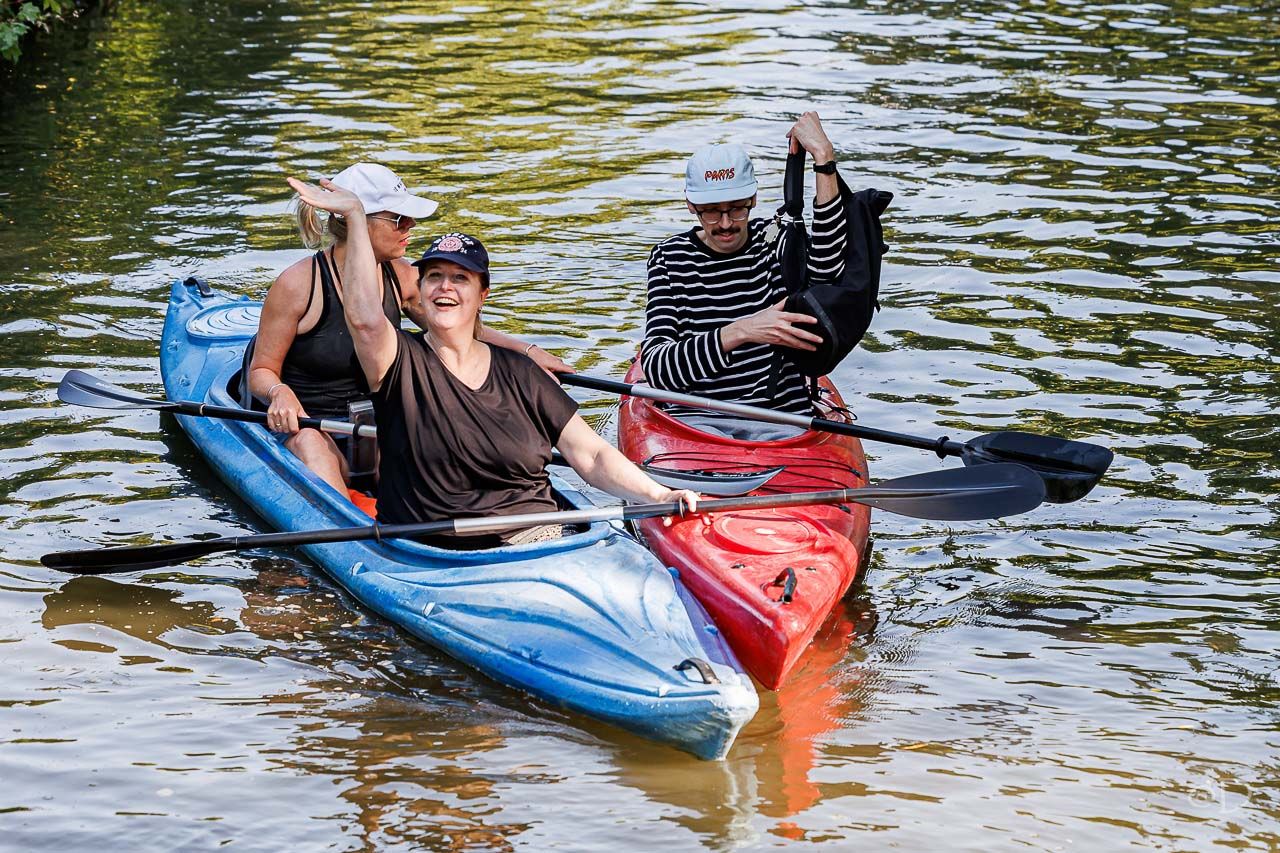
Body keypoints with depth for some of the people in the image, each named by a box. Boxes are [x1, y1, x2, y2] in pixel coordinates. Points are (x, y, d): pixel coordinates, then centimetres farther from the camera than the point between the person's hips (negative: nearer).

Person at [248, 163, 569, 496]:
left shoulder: (402, 278, 4)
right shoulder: (299, 285, -11)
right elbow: (261, 371, -4)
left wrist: (528, 351, 5)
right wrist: (279, 393, -27)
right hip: (303, 425, -5)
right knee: (311, 445, -36)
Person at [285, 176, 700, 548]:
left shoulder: (519, 374, 13)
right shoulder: (403, 364, 4)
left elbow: (592, 456, 10)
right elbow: (365, 317, -19)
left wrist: (659, 495, -7)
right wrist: (355, 214, -17)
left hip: (541, 543, 3)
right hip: (435, 561, -3)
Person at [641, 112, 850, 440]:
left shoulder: (775, 241, 6)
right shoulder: (670, 258, 4)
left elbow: (825, 273, -20)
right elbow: (655, 369, -10)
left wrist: (824, 160, -20)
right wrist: (739, 332, -26)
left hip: (781, 417, 1)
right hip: (695, 419, -1)